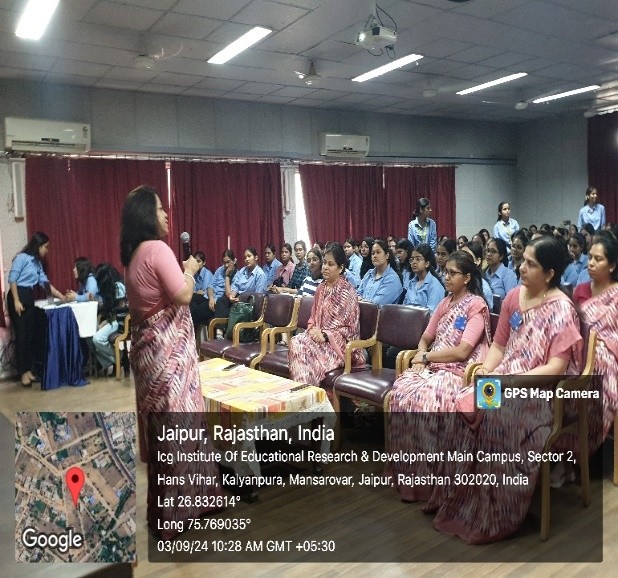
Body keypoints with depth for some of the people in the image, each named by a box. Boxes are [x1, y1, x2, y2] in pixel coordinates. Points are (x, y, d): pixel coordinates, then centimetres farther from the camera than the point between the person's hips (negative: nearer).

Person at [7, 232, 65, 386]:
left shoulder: (37, 262, 16)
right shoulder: (22, 258, -8)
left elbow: (44, 281, 18)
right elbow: (12, 279, -13)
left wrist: (59, 294, 16)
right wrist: (16, 301, -18)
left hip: (29, 298, 8)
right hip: (18, 297, -8)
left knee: (30, 335, 6)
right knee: (21, 335, -6)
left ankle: (28, 369, 13)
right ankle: (23, 372, 0)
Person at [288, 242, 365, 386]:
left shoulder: (347, 291, -6)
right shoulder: (321, 288, 14)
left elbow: (350, 328, -8)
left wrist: (326, 335, -17)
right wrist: (312, 329, -3)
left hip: (337, 342, -5)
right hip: (319, 336, 6)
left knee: (301, 345, -31)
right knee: (295, 342, -27)